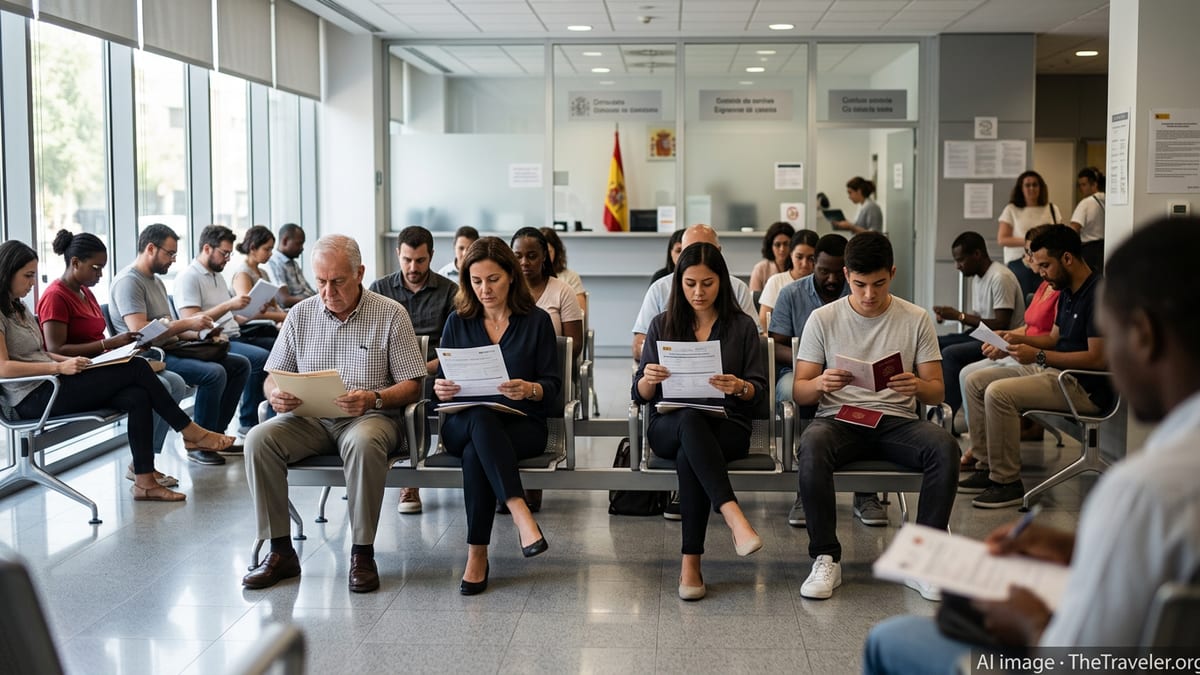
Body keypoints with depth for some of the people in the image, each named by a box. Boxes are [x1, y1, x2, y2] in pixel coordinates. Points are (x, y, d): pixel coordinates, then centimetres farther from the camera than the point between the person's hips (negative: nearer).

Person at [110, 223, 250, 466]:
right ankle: (199, 445, -17)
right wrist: (187, 323, -19)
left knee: (240, 364, 3)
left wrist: (199, 333, 3)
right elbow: (140, 332, -23)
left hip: (170, 350, 10)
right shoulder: (128, 282, -12)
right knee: (214, 373, -30)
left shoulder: (156, 281, 20)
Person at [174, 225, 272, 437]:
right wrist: (228, 304, -23)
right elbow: (191, 322, -19)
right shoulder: (189, 277, -8)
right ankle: (248, 423, -18)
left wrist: (253, 312, 7)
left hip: (233, 337, 10)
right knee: (261, 358, -29)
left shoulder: (217, 275, 22)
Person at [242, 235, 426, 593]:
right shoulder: (300, 314, 10)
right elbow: (272, 377, 11)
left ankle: (362, 553, -24)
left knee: (364, 442, -38)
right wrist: (276, 395, -14)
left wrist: (374, 398, -23)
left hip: (370, 416, -4)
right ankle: (280, 551, -14)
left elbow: (411, 386, -3)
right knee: (258, 439, -24)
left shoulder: (390, 314, -1)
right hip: (310, 418, 4)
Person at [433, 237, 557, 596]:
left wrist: (529, 390, -21)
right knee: (482, 417, -37)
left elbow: (552, 387, 2)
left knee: (475, 453, -35)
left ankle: (477, 555, -33)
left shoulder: (537, 321, 7)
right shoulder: (458, 322, 13)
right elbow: (442, 383, 12)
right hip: (463, 425, 1)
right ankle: (520, 512, -49)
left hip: (522, 425, -1)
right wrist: (440, 389, -13)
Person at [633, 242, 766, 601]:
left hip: (727, 427, 0)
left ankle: (691, 563, -37)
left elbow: (759, 392, 4)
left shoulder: (742, 326, 10)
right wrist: (649, 379, -16)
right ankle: (734, 518, -52)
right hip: (669, 426, 0)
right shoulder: (662, 325, 13)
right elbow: (640, 394, 8)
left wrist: (739, 388, -20)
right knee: (691, 419, -38)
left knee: (688, 455, -37)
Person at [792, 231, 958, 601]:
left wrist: (918, 386, -20)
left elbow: (937, 392, 5)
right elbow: (799, 393, 2)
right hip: (838, 418, -1)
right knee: (812, 446, -35)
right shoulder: (823, 319, 4)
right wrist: (821, 383, -23)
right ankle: (826, 558, -23)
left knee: (944, 446, -31)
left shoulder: (916, 319, 6)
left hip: (897, 420, 1)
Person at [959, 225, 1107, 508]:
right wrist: (1014, 339, 6)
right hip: (1053, 371, 11)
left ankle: (1007, 482, -17)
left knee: (998, 393, -26)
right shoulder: (1067, 292, 14)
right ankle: (986, 468, 4)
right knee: (975, 381, 5)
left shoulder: (1099, 294, -17)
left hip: (1084, 388, -11)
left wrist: (1039, 356, -20)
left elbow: (1097, 358, -22)